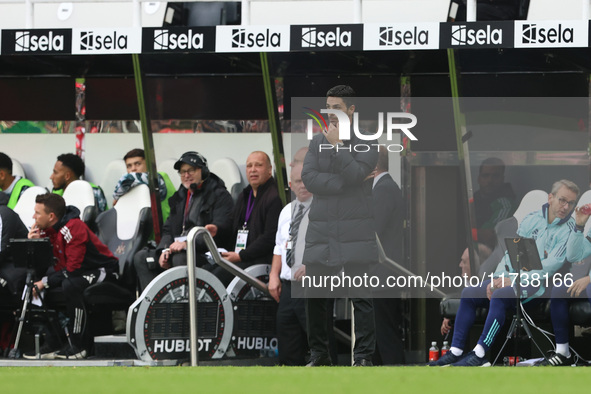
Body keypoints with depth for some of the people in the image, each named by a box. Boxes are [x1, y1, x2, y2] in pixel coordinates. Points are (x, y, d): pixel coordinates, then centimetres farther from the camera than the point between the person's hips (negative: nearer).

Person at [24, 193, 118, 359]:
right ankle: (49, 344, -3)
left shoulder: (73, 228, -25)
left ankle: (76, 347, -26)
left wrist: (45, 282, -26)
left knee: (70, 286, -36)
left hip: (102, 269, -9)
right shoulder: (47, 229, 1)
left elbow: (73, 269, -28)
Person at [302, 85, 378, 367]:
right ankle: (319, 354, 13)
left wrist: (337, 144, -7)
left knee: (360, 296, -7)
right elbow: (308, 178, 1)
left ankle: (363, 356, -3)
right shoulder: (317, 141, 14)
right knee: (315, 296, 2)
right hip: (321, 229, 3)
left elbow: (356, 174, -13)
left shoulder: (366, 143, 4)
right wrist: (341, 184, -10)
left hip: (354, 229, -3)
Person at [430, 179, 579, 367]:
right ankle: (456, 351, -7)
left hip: (538, 286, -7)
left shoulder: (570, 229, -7)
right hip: (516, 276, 7)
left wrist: (515, 280, -20)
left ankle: (479, 354, -33)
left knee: (500, 295, -32)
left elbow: (551, 266, -15)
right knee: (469, 294, -7)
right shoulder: (532, 219, 12)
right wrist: (499, 279, -6)